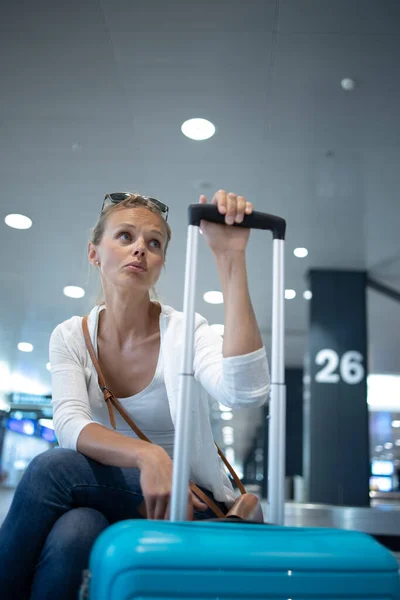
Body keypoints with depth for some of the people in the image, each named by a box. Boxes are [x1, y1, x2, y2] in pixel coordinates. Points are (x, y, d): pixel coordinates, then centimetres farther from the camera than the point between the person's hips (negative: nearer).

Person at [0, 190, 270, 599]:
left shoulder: (183, 330, -11)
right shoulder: (71, 337, -2)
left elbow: (245, 392, -32)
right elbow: (71, 426, -18)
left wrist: (230, 258, -35)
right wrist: (147, 455, -38)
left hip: (190, 505, -2)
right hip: (109, 495, 2)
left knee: (53, 469, -27)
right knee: (72, 532, -34)